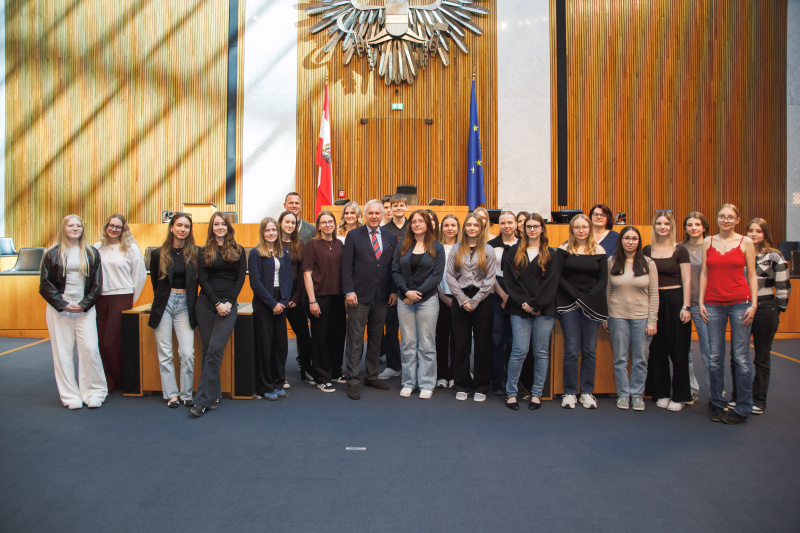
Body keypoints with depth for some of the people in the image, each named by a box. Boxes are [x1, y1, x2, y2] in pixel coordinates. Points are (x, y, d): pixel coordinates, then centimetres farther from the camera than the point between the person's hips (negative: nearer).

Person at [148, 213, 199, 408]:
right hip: (164, 304, 1)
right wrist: (162, 298, 13)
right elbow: (155, 282, 13)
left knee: (187, 353, -6)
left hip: (184, 305, 0)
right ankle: (171, 394, 15)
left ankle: (186, 394, 9)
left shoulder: (195, 253, 1)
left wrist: (192, 301, 6)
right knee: (165, 353, 4)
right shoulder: (158, 254, 2)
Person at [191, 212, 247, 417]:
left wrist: (228, 302, -8)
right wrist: (217, 303, -8)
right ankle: (214, 395, 13)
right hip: (206, 303, 2)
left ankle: (202, 400, -9)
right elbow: (203, 279, 3)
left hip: (228, 304, -2)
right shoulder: (205, 252, 10)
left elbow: (241, 278, 3)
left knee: (215, 350, -11)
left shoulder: (238, 251, 9)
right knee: (208, 350, 2)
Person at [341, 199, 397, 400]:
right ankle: (353, 381, 7)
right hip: (359, 296, -3)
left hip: (382, 297, 4)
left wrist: (394, 291, 3)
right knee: (355, 340, -1)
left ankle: (372, 376, 24)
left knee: (376, 338, 12)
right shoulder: (354, 236, 1)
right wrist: (349, 291, -11)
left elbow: (394, 267, 10)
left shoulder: (391, 237, 9)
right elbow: (346, 267, -3)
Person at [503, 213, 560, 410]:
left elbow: (551, 283, 0)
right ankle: (511, 392, 8)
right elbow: (510, 279, 3)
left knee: (541, 352, 4)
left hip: (544, 310, 1)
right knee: (519, 351, -5)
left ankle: (536, 394, 15)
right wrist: (523, 303, -8)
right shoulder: (514, 252, 10)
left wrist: (534, 304, -9)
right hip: (519, 309, 0)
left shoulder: (551, 254, 9)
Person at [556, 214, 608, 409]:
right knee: (571, 349, -2)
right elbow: (558, 277, -1)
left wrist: (589, 298, -8)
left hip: (593, 305, 2)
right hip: (569, 304, -1)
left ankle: (587, 392, 15)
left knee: (589, 350, 5)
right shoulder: (564, 249, 4)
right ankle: (569, 393, 7)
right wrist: (576, 296, -10)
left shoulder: (599, 251, 8)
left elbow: (603, 279, 5)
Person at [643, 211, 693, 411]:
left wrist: (686, 306, -10)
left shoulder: (680, 251, -1)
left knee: (678, 351, 0)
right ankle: (661, 393, 19)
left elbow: (686, 281, -3)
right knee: (657, 350, 7)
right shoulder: (647, 250, 8)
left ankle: (679, 396, 11)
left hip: (675, 300, -3)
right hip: (653, 302, 3)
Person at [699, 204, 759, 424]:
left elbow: (752, 276, 4)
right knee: (715, 357, 5)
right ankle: (716, 404, 18)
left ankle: (742, 408, 11)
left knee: (741, 357, 0)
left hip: (740, 302, -2)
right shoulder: (708, 242, 9)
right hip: (713, 304, 2)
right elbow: (704, 273, 10)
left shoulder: (746, 242, 4)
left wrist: (753, 304, -5)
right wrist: (701, 302, 4)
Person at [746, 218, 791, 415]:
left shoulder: (775, 257, -1)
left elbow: (783, 287, 0)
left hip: (765, 309, -3)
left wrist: (779, 310, -3)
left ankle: (759, 401, 16)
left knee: (762, 358, 6)